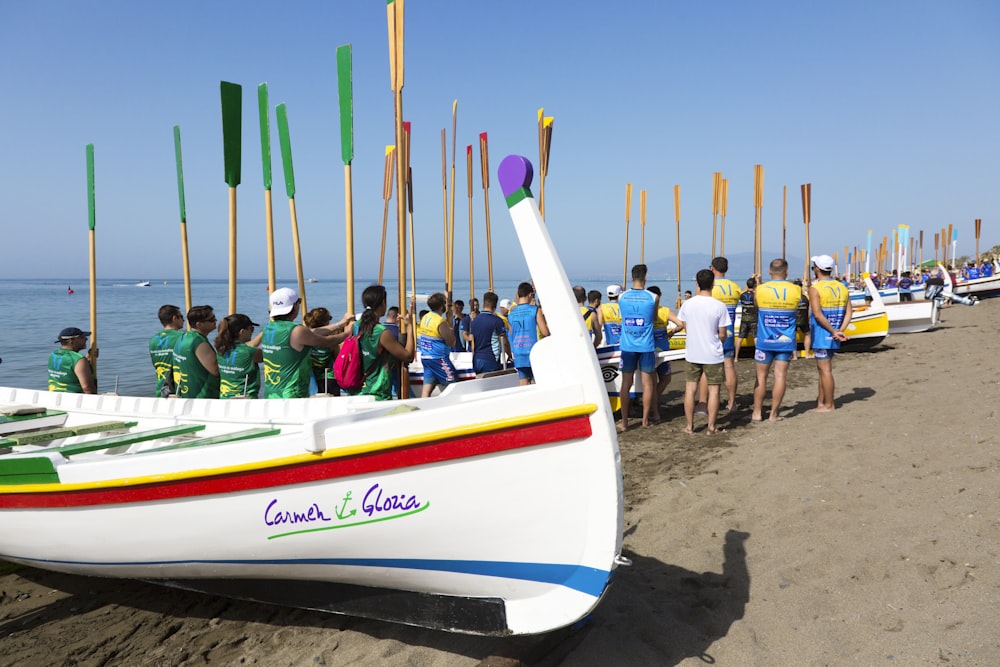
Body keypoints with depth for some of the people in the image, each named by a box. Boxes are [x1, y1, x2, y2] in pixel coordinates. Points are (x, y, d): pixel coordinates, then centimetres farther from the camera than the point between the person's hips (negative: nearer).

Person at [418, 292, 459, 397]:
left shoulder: (425, 318, 7)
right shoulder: (441, 322, -18)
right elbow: (452, 343, -15)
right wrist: (452, 328, 1)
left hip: (425, 357, 8)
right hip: (438, 358, -8)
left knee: (427, 388, 6)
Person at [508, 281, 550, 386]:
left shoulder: (511, 314, 8)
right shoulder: (536, 310, -5)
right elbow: (545, 332, -8)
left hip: (518, 354, 4)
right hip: (533, 352, -4)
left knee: (523, 385, 7)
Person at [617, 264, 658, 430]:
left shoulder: (622, 297, -1)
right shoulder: (653, 298, -5)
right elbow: (654, 319, 10)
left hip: (627, 346, 1)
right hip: (646, 346, -1)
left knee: (626, 383, 5)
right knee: (647, 382, 9)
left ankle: (624, 422, 7)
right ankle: (646, 419, 17)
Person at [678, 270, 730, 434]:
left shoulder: (687, 304, -5)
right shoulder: (720, 306, -12)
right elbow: (723, 335, -7)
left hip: (692, 354, 3)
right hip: (713, 355, -3)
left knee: (690, 389, 10)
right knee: (713, 390, 7)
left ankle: (689, 426, 16)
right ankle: (711, 427, 10)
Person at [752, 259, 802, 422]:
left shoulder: (760, 290, -6)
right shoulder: (796, 290, -3)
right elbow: (798, 309, 13)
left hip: (764, 341, -1)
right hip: (786, 342, 1)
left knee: (761, 376, 7)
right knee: (780, 376, 4)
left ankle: (757, 413, 12)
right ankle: (773, 414, 8)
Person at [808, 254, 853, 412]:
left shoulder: (815, 288, -12)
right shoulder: (842, 288, 9)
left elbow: (817, 314, -21)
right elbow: (848, 313, 3)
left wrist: (834, 332, -17)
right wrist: (840, 331, -5)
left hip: (821, 334, -7)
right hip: (833, 336, 7)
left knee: (825, 369, -1)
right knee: (822, 367, 17)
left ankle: (828, 405, 6)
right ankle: (820, 401, 24)